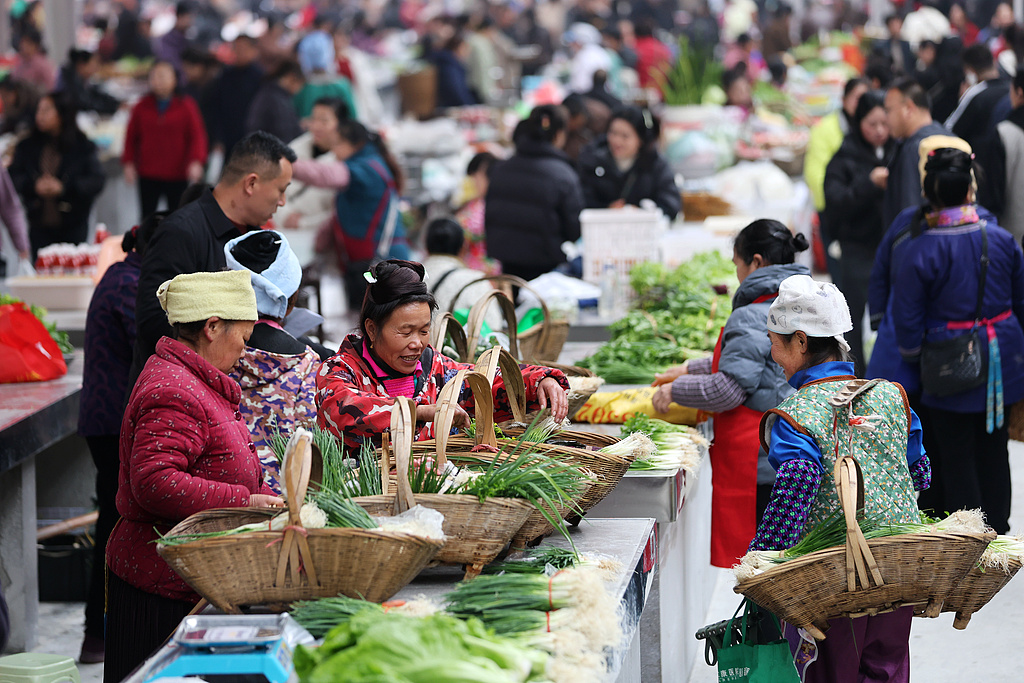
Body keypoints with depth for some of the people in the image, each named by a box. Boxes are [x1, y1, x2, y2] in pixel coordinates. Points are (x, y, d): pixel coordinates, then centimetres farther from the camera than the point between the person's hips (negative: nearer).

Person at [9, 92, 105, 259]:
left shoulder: (83, 147, -2)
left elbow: (97, 181, -9)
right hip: (39, 226, 2)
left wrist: (64, 187, -19)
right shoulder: (27, 146, 6)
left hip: (73, 227, -2)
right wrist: (34, 185, -17)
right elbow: (14, 178, 3)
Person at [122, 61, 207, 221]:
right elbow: (131, 137, 10)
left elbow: (197, 136, -3)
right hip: (148, 176, 2)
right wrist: (129, 163, 1)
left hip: (177, 174, -2)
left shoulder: (186, 106, 0)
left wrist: (196, 162, -16)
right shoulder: (142, 107, 5)